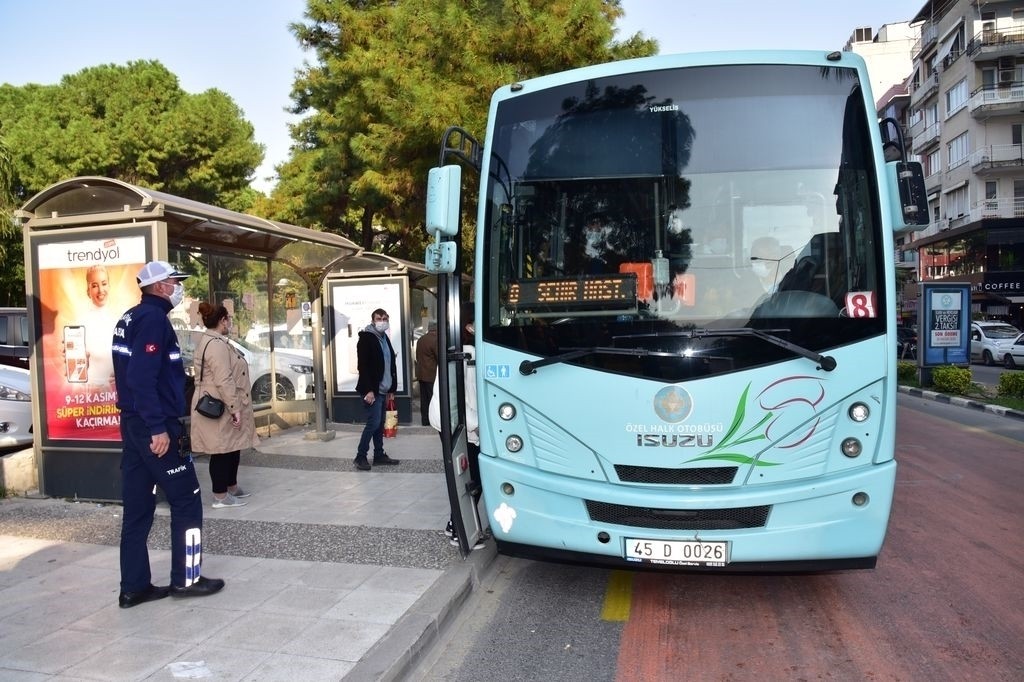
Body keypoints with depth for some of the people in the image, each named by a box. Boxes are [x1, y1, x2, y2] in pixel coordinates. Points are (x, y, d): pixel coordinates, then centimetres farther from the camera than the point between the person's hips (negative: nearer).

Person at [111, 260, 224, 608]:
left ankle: (134, 586, 17)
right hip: (153, 427, -10)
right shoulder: (153, 318, -15)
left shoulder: (131, 318, 16)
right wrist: (158, 427, -24)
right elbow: (144, 378, -23)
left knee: (137, 506, 11)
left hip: (134, 423, 10)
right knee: (186, 500, 1)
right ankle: (186, 579, 9)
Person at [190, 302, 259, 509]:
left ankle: (232, 487, 31)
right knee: (222, 450, -2)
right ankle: (220, 496, 7)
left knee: (232, 448, 18)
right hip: (220, 409, -11)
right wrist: (234, 409, -22)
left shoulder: (208, 341, 16)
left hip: (220, 406, 11)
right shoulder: (217, 344, -20)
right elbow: (224, 381, -26)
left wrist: (235, 407, 28)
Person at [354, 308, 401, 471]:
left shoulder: (385, 339, 15)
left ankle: (379, 455, 19)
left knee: (380, 424, 11)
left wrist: (392, 389, 12)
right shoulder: (366, 338, -10)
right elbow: (362, 366, -17)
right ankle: (360, 456, 1)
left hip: (383, 390, 8)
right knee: (373, 422, -9)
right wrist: (368, 390, -22)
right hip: (372, 390, -8)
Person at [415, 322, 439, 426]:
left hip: (421, 374, 8)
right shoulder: (435, 340, -15)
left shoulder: (420, 339, 11)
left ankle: (425, 421, 15)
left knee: (424, 399, 11)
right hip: (431, 374, -8)